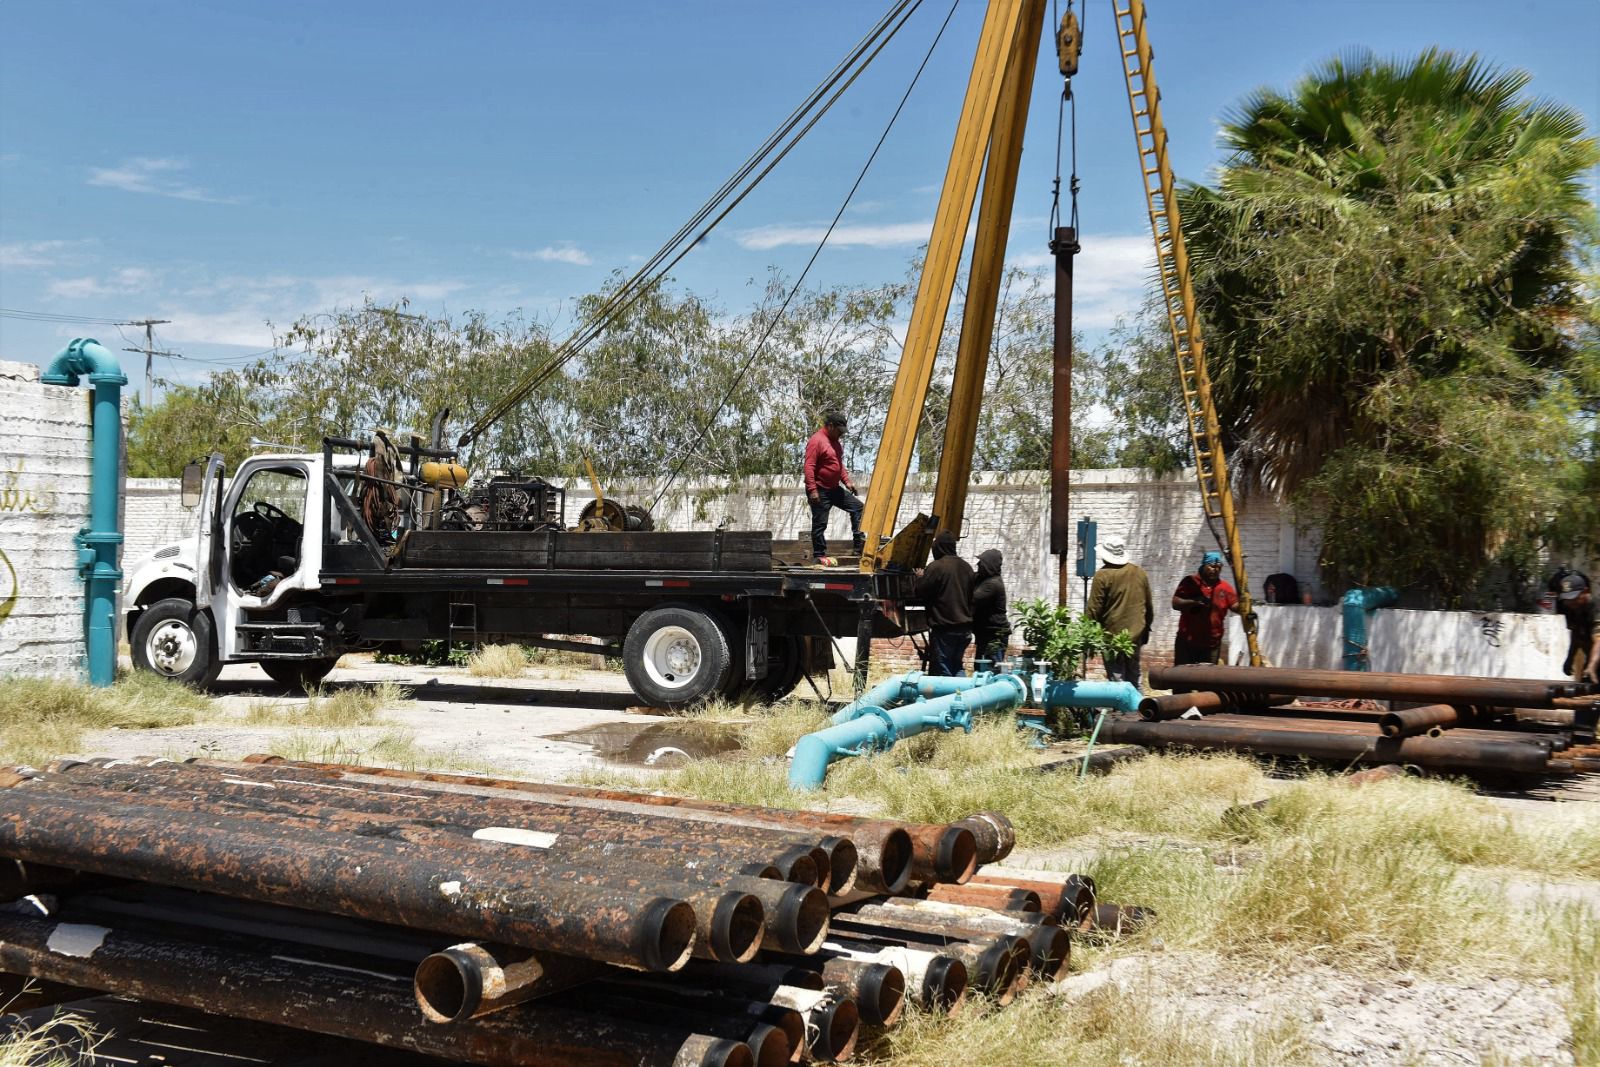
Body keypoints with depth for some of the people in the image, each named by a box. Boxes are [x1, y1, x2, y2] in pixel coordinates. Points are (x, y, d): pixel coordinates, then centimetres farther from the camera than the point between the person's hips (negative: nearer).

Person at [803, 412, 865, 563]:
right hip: (820, 491, -9)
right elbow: (809, 467, -22)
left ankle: (860, 545, 8)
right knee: (820, 524, -3)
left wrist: (847, 481, 12)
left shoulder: (834, 441, 14)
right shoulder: (817, 441, -16)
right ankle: (819, 555, 6)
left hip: (835, 489, 9)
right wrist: (812, 490, -26)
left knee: (858, 507, 7)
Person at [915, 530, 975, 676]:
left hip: (944, 629, -7)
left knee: (941, 671, -3)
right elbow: (971, 596, 15)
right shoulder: (966, 567, 9)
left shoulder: (936, 567, -13)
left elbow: (920, 594, -8)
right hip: (965, 628, 7)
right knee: (956, 667, 17)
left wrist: (920, 578, 8)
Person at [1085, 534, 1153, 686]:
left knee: (1116, 679, -2)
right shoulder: (1140, 573, 6)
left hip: (1112, 634, -5)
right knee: (1133, 680, 14)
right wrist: (1146, 629, 24)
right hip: (1136, 634, 5)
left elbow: (1094, 609, -11)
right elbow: (1149, 606, 14)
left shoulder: (1103, 575, -12)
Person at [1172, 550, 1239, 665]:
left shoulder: (1225, 587, 6)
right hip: (1187, 642, -2)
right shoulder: (1190, 582, -2)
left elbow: (1235, 606, 0)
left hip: (1212, 644, 2)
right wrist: (1193, 602, -22)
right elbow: (1175, 603, -6)